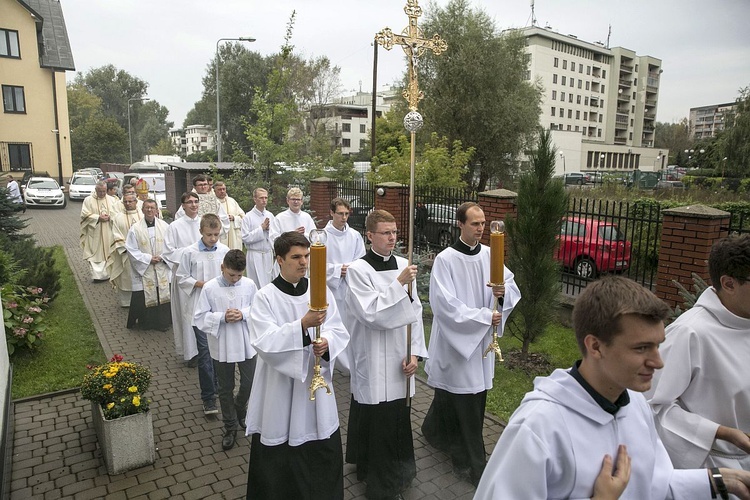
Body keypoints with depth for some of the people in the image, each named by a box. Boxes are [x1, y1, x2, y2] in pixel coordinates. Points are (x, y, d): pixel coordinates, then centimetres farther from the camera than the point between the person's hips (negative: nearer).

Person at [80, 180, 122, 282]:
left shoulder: (112, 200, 5)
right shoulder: (88, 200, 1)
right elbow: (85, 215, -5)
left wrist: (109, 217, -17)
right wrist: (98, 217, -15)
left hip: (109, 233, 2)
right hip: (94, 233, -1)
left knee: (108, 253, 6)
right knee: (95, 254, -1)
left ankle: (107, 274, 16)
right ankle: (98, 275, 4)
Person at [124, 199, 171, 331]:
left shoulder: (165, 226, 2)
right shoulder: (135, 228, -5)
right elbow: (131, 250, -5)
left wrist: (162, 257, -10)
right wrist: (148, 258, -12)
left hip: (162, 270, 2)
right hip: (143, 270, -2)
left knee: (163, 294, 5)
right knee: (144, 298, 2)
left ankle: (162, 322, 19)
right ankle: (145, 323, 18)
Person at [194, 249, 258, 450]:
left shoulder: (249, 285, -7)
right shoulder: (209, 288, -12)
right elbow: (200, 317, -8)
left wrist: (243, 314, -18)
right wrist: (222, 317, -21)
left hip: (246, 344, 1)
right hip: (221, 347, -1)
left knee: (249, 384, 12)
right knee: (225, 388, 13)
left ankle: (239, 412, 44)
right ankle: (230, 427, 32)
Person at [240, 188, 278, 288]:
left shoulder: (270, 215, 7)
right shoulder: (248, 217, -8)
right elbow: (245, 238, -12)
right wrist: (261, 228, -12)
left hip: (268, 254, 5)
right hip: (255, 255, -5)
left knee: (268, 283, 10)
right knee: (258, 285, -4)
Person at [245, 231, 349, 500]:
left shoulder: (321, 291, 0)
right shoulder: (265, 296, -11)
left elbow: (339, 331, 0)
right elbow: (263, 342, -22)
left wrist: (327, 342, -22)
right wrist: (303, 325, -32)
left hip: (316, 380, 4)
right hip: (280, 387, -3)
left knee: (323, 454, 15)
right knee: (278, 459, 7)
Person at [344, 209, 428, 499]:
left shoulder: (403, 265, 2)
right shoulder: (358, 270, -12)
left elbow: (415, 311, 4)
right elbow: (371, 314, -20)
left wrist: (415, 352, -1)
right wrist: (399, 284, -24)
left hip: (399, 359, 5)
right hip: (373, 362, -5)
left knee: (399, 419, 15)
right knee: (376, 420, 5)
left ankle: (397, 472, 39)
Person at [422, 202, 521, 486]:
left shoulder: (489, 255, 2)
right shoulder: (445, 260, -15)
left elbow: (512, 286, 7)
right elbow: (445, 304, -19)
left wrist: (503, 292, -16)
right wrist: (484, 317, -19)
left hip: (482, 339, 6)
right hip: (456, 339, -6)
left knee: (474, 399, 15)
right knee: (465, 401, 3)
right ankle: (473, 464, 22)